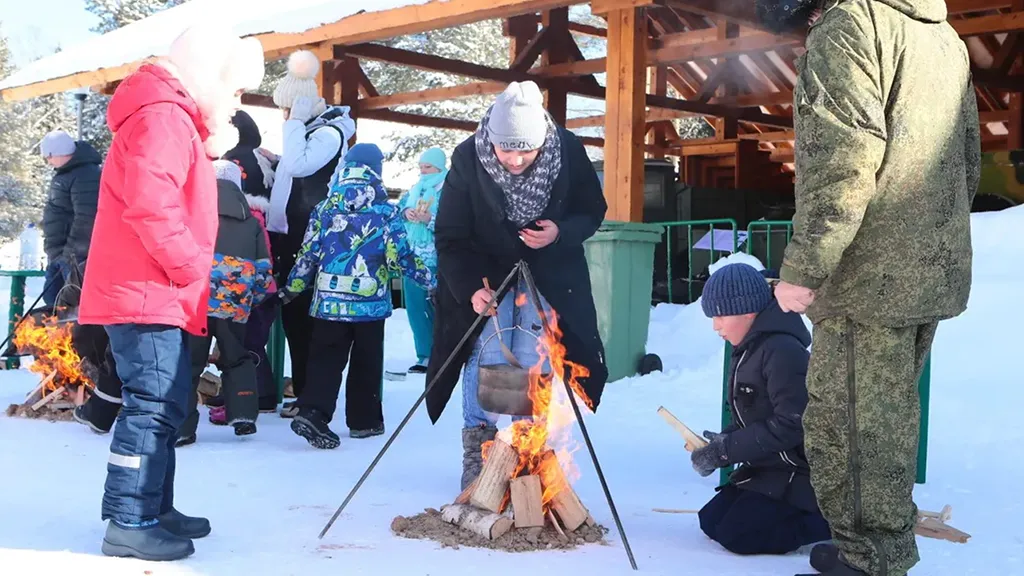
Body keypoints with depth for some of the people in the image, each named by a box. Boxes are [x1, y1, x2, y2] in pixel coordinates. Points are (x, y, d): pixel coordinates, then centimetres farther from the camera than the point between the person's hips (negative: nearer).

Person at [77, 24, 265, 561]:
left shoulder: (173, 120, 21)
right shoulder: (163, 117, -14)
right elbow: (151, 206, -25)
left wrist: (209, 149, 8)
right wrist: (195, 268, -17)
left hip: (158, 294, 11)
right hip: (148, 294, -11)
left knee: (163, 407, 15)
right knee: (153, 406, -9)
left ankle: (155, 510, 24)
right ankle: (129, 524, -3)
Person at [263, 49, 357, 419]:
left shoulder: (330, 132, -11)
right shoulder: (310, 129, 17)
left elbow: (299, 166, -26)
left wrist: (296, 121, -17)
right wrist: (274, 162, 11)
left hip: (309, 238, -9)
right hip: (291, 234, 9)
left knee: (301, 312, -6)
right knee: (292, 312, 11)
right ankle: (303, 386, 19)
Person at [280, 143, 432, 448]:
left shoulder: (324, 208, 4)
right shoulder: (386, 211, -4)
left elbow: (308, 254, 5)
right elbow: (401, 255, -6)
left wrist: (291, 288, 15)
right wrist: (429, 277, 8)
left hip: (328, 302, 2)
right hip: (370, 302, -2)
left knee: (326, 359, 5)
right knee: (366, 363, 11)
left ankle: (312, 411, -13)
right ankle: (363, 420, 18)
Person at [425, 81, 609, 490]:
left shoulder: (569, 151, -22)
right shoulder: (467, 159, -25)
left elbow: (593, 211, -6)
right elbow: (450, 236, -18)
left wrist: (561, 233, -26)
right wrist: (469, 287, -32)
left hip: (550, 273, 1)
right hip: (485, 272, -1)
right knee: (485, 356, -4)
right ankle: (477, 451, 11)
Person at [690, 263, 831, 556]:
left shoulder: (782, 351, -22)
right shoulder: (749, 351, 9)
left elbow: (790, 425, -27)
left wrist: (725, 449, -22)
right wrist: (723, 440, -5)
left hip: (798, 472, -10)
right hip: (768, 466, 10)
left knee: (735, 535, -17)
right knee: (711, 522, 8)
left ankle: (833, 519, -4)